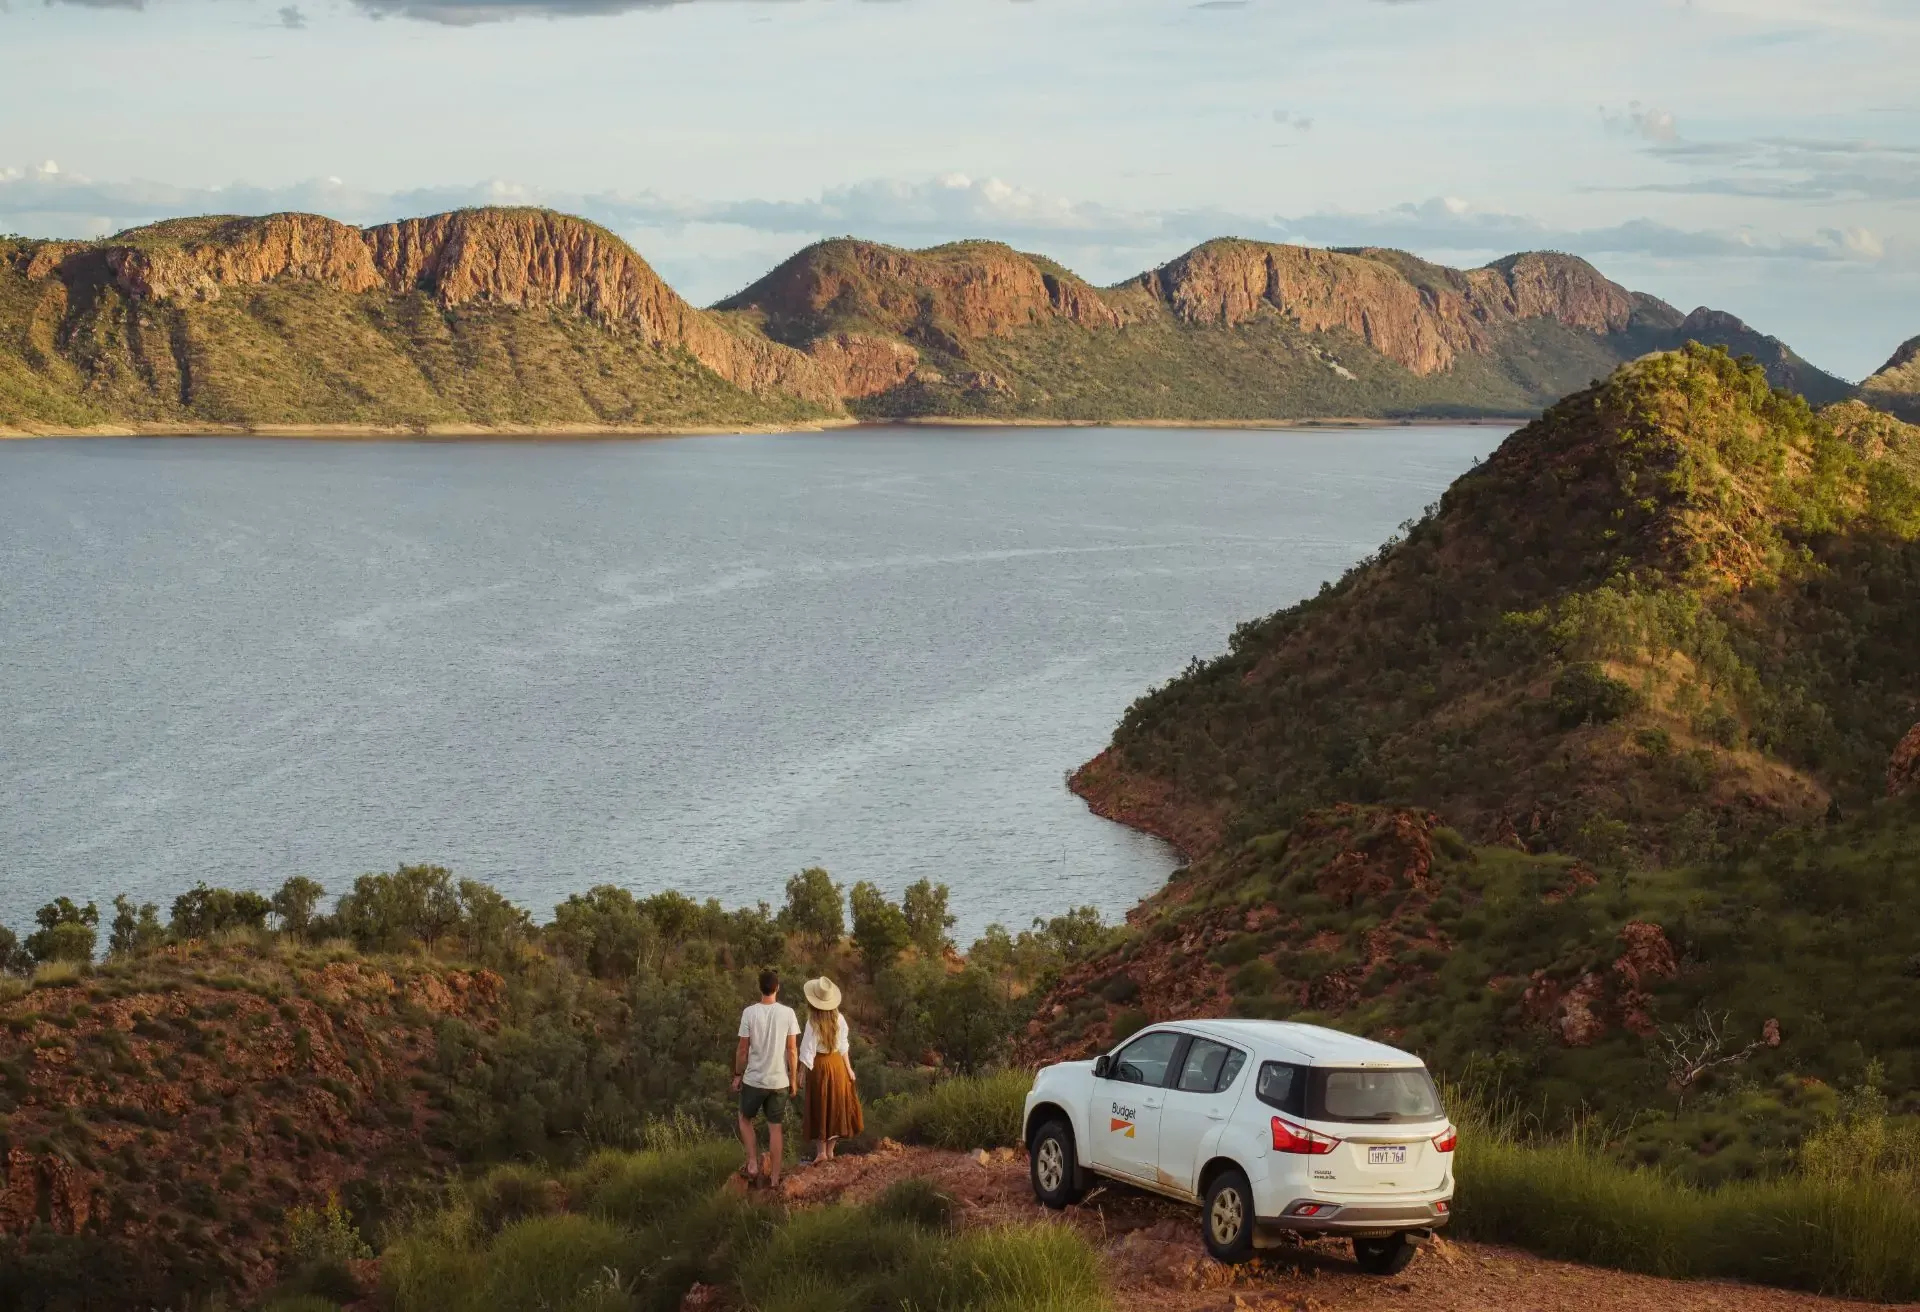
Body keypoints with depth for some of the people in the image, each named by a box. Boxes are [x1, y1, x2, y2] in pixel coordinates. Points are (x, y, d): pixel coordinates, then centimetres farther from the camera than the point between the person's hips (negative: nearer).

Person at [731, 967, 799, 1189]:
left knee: (745, 1118, 21)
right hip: (779, 1080, 1)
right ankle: (774, 1177, 12)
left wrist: (738, 1075, 7)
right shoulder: (788, 1013, -8)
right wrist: (793, 1079, 7)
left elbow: (743, 1049, -6)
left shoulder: (750, 1013, -11)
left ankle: (753, 1165, 10)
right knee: (775, 1128, 10)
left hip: (754, 1079, -1)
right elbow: (792, 1050, -4)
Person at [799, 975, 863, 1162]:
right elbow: (843, 1046, 1)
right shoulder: (839, 1019, -7)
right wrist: (849, 1068, 11)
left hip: (819, 1066, -4)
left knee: (820, 1108, 9)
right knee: (836, 1105, 15)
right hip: (837, 1063, 4)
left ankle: (821, 1151, 15)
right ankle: (830, 1150, 23)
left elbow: (808, 1052, -18)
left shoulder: (813, 1024, -21)